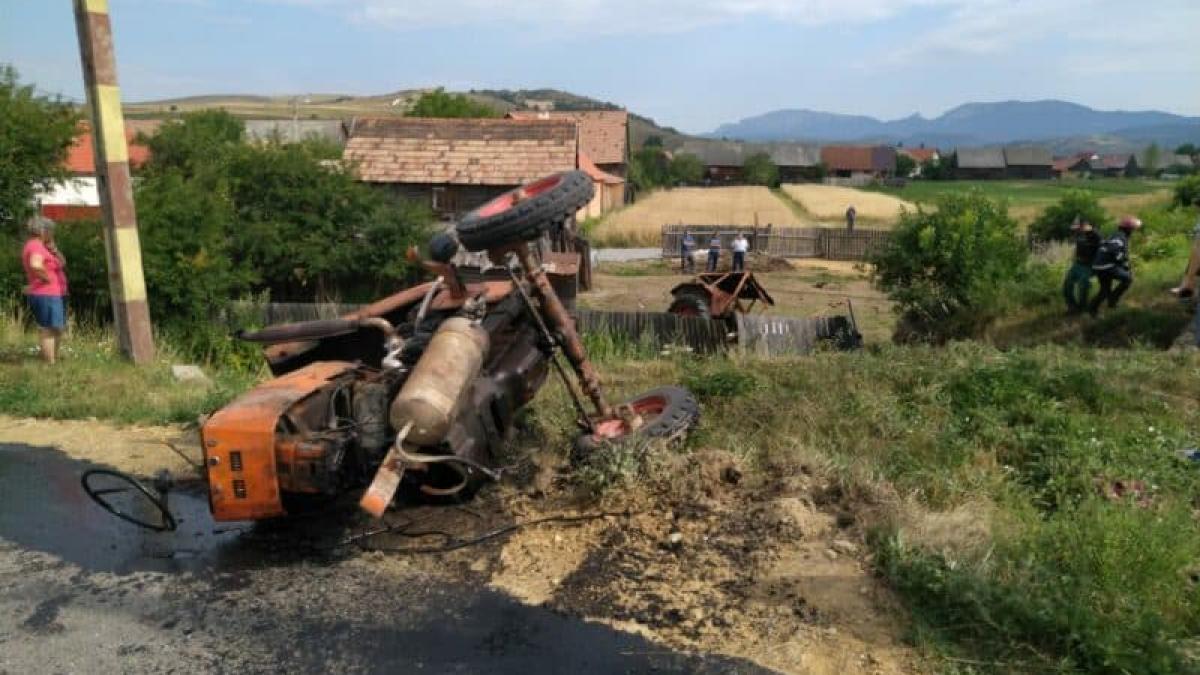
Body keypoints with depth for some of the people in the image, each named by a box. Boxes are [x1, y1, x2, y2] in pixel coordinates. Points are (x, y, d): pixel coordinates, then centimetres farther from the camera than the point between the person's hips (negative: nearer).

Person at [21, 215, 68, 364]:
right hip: (46, 295, -11)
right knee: (48, 330, -9)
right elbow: (35, 265, -35)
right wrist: (47, 278, -20)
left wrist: (53, 249, 3)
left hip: (52, 295, 11)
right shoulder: (35, 246, -15)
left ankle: (54, 360, 26)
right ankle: (50, 364, -8)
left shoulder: (40, 246, 17)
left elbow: (62, 263, 18)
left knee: (57, 329, 18)